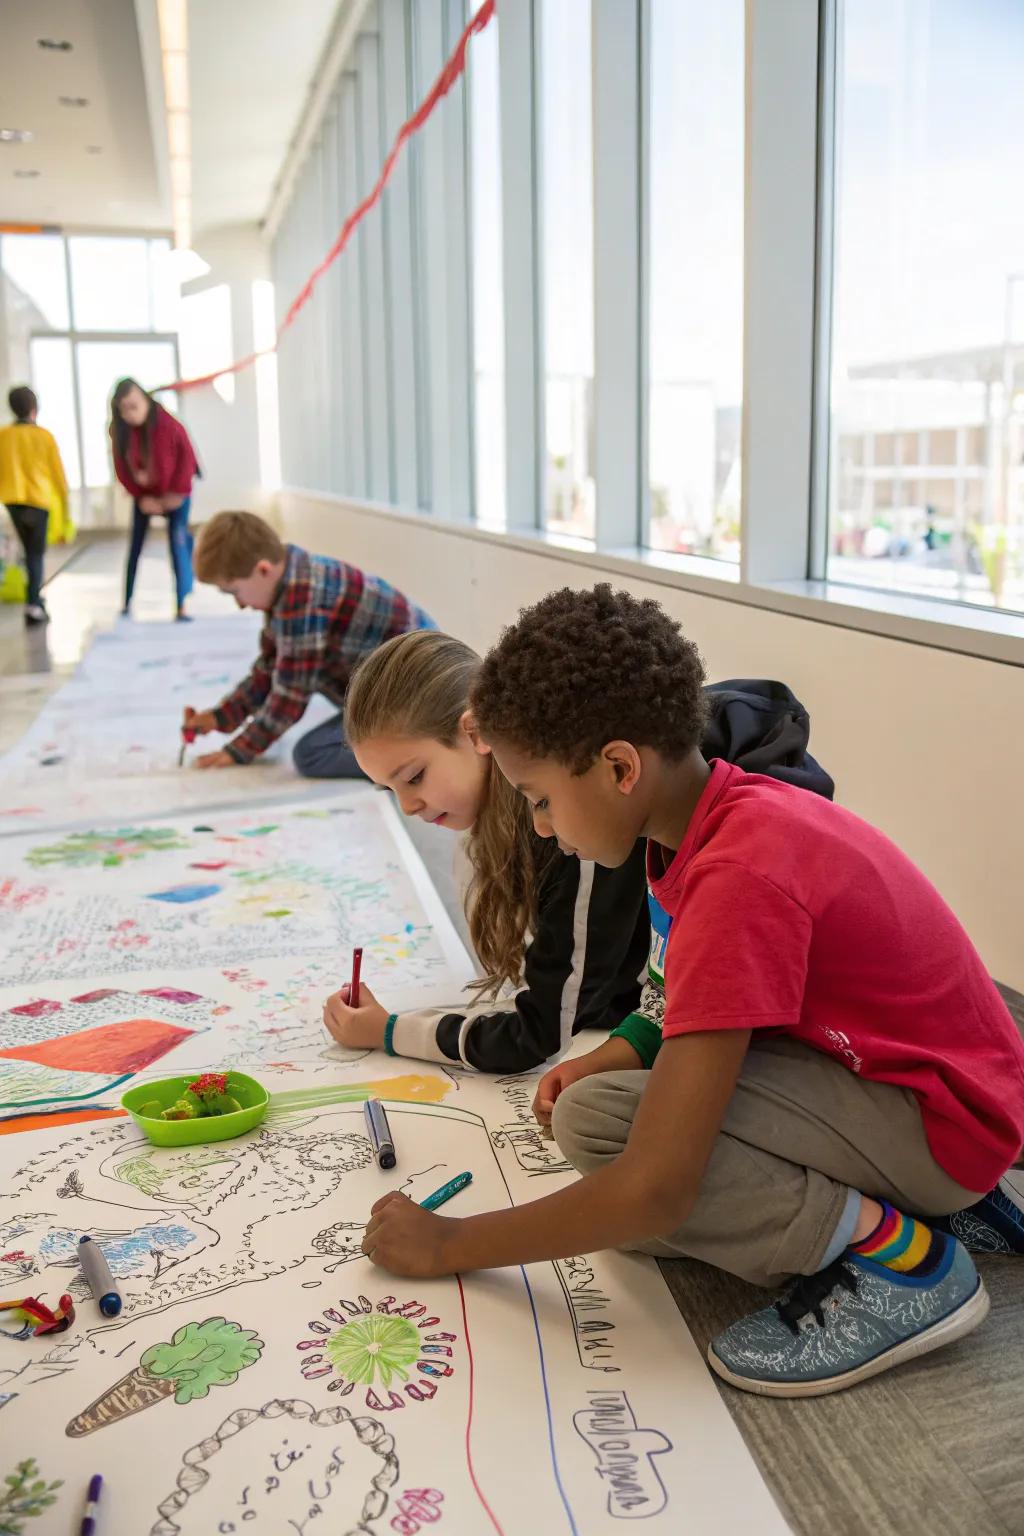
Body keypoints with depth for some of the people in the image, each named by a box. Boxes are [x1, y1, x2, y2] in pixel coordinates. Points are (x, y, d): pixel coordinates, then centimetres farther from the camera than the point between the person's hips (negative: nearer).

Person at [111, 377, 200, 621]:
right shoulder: (119, 431, -15)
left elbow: (187, 457, -18)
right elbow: (122, 468, -7)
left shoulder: (168, 425, -25)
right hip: (144, 496, 4)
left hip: (174, 494, -3)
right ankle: (127, 603, 20)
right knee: (135, 546, 7)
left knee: (178, 544, -10)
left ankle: (181, 607, -8)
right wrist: (141, 497, -13)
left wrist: (176, 493, -17)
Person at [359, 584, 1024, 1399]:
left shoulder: (742, 877, -29)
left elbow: (655, 1190, -29)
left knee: (597, 1119, -23)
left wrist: (450, 1245, -16)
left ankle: (891, 1250, -10)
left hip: (942, 1118, -10)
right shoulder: (740, 805, -2)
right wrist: (616, 1054, -2)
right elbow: (720, 997, 16)